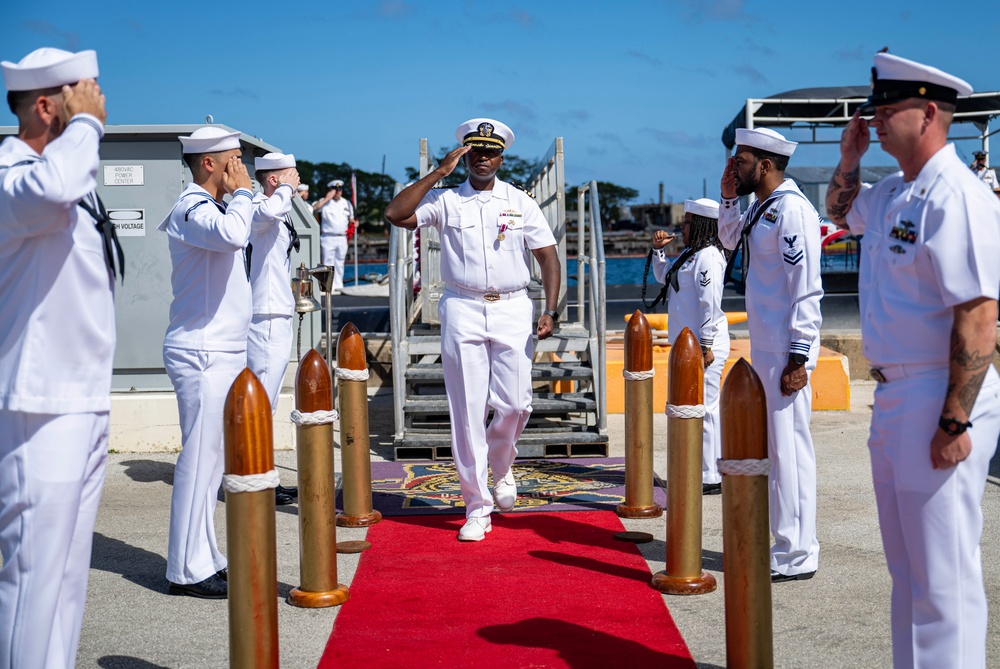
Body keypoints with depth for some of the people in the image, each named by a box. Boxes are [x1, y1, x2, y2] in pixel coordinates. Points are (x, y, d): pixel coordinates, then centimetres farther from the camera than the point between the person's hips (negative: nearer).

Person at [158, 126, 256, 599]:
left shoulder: (212, 207, 19)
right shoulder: (192, 209, -12)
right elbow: (231, 235, -33)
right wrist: (241, 193, -19)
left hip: (222, 351, 10)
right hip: (203, 354, -10)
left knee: (211, 458, 13)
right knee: (200, 458, -7)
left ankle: (204, 559, 20)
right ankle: (188, 571, -1)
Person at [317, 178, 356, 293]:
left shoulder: (347, 203, 14)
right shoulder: (325, 202, -1)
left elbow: (351, 219, 23)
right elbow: (314, 208, -20)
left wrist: (354, 222, 0)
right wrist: (327, 198, -18)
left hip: (342, 238, 5)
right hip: (328, 237, -5)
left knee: (339, 263, 10)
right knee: (328, 263, -6)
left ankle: (338, 286, 15)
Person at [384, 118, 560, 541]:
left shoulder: (521, 203, 8)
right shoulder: (445, 200, 5)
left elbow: (548, 257, 7)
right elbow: (395, 214, -9)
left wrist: (551, 310, -6)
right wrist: (439, 172, -7)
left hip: (512, 309, 1)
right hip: (462, 311, -1)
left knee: (515, 403, -4)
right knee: (467, 410, -2)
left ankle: (500, 466, 29)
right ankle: (477, 507, 6)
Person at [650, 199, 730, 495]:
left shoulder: (708, 256, -15)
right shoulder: (689, 254, 16)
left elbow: (710, 303, -20)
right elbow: (664, 277, 33)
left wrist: (705, 345, -21)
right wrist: (658, 249, 18)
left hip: (702, 344, -11)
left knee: (704, 407, -8)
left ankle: (711, 478, -4)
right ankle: (699, 471, 23)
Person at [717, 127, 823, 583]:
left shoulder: (792, 209, -15)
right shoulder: (761, 208, 14)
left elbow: (806, 287, -19)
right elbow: (730, 239, 36)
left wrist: (799, 356, -21)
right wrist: (728, 197, 19)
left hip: (786, 351, -10)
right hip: (764, 349, 10)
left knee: (788, 447, -6)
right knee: (773, 446, 14)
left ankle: (797, 556, 0)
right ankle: (788, 543, 23)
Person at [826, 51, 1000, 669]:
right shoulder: (893, 195, 11)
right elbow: (841, 210, 35)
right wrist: (849, 159, 16)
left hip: (940, 401, -10)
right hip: (894, 397, 10)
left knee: (943, 574, -4)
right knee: (908, 567, 19)